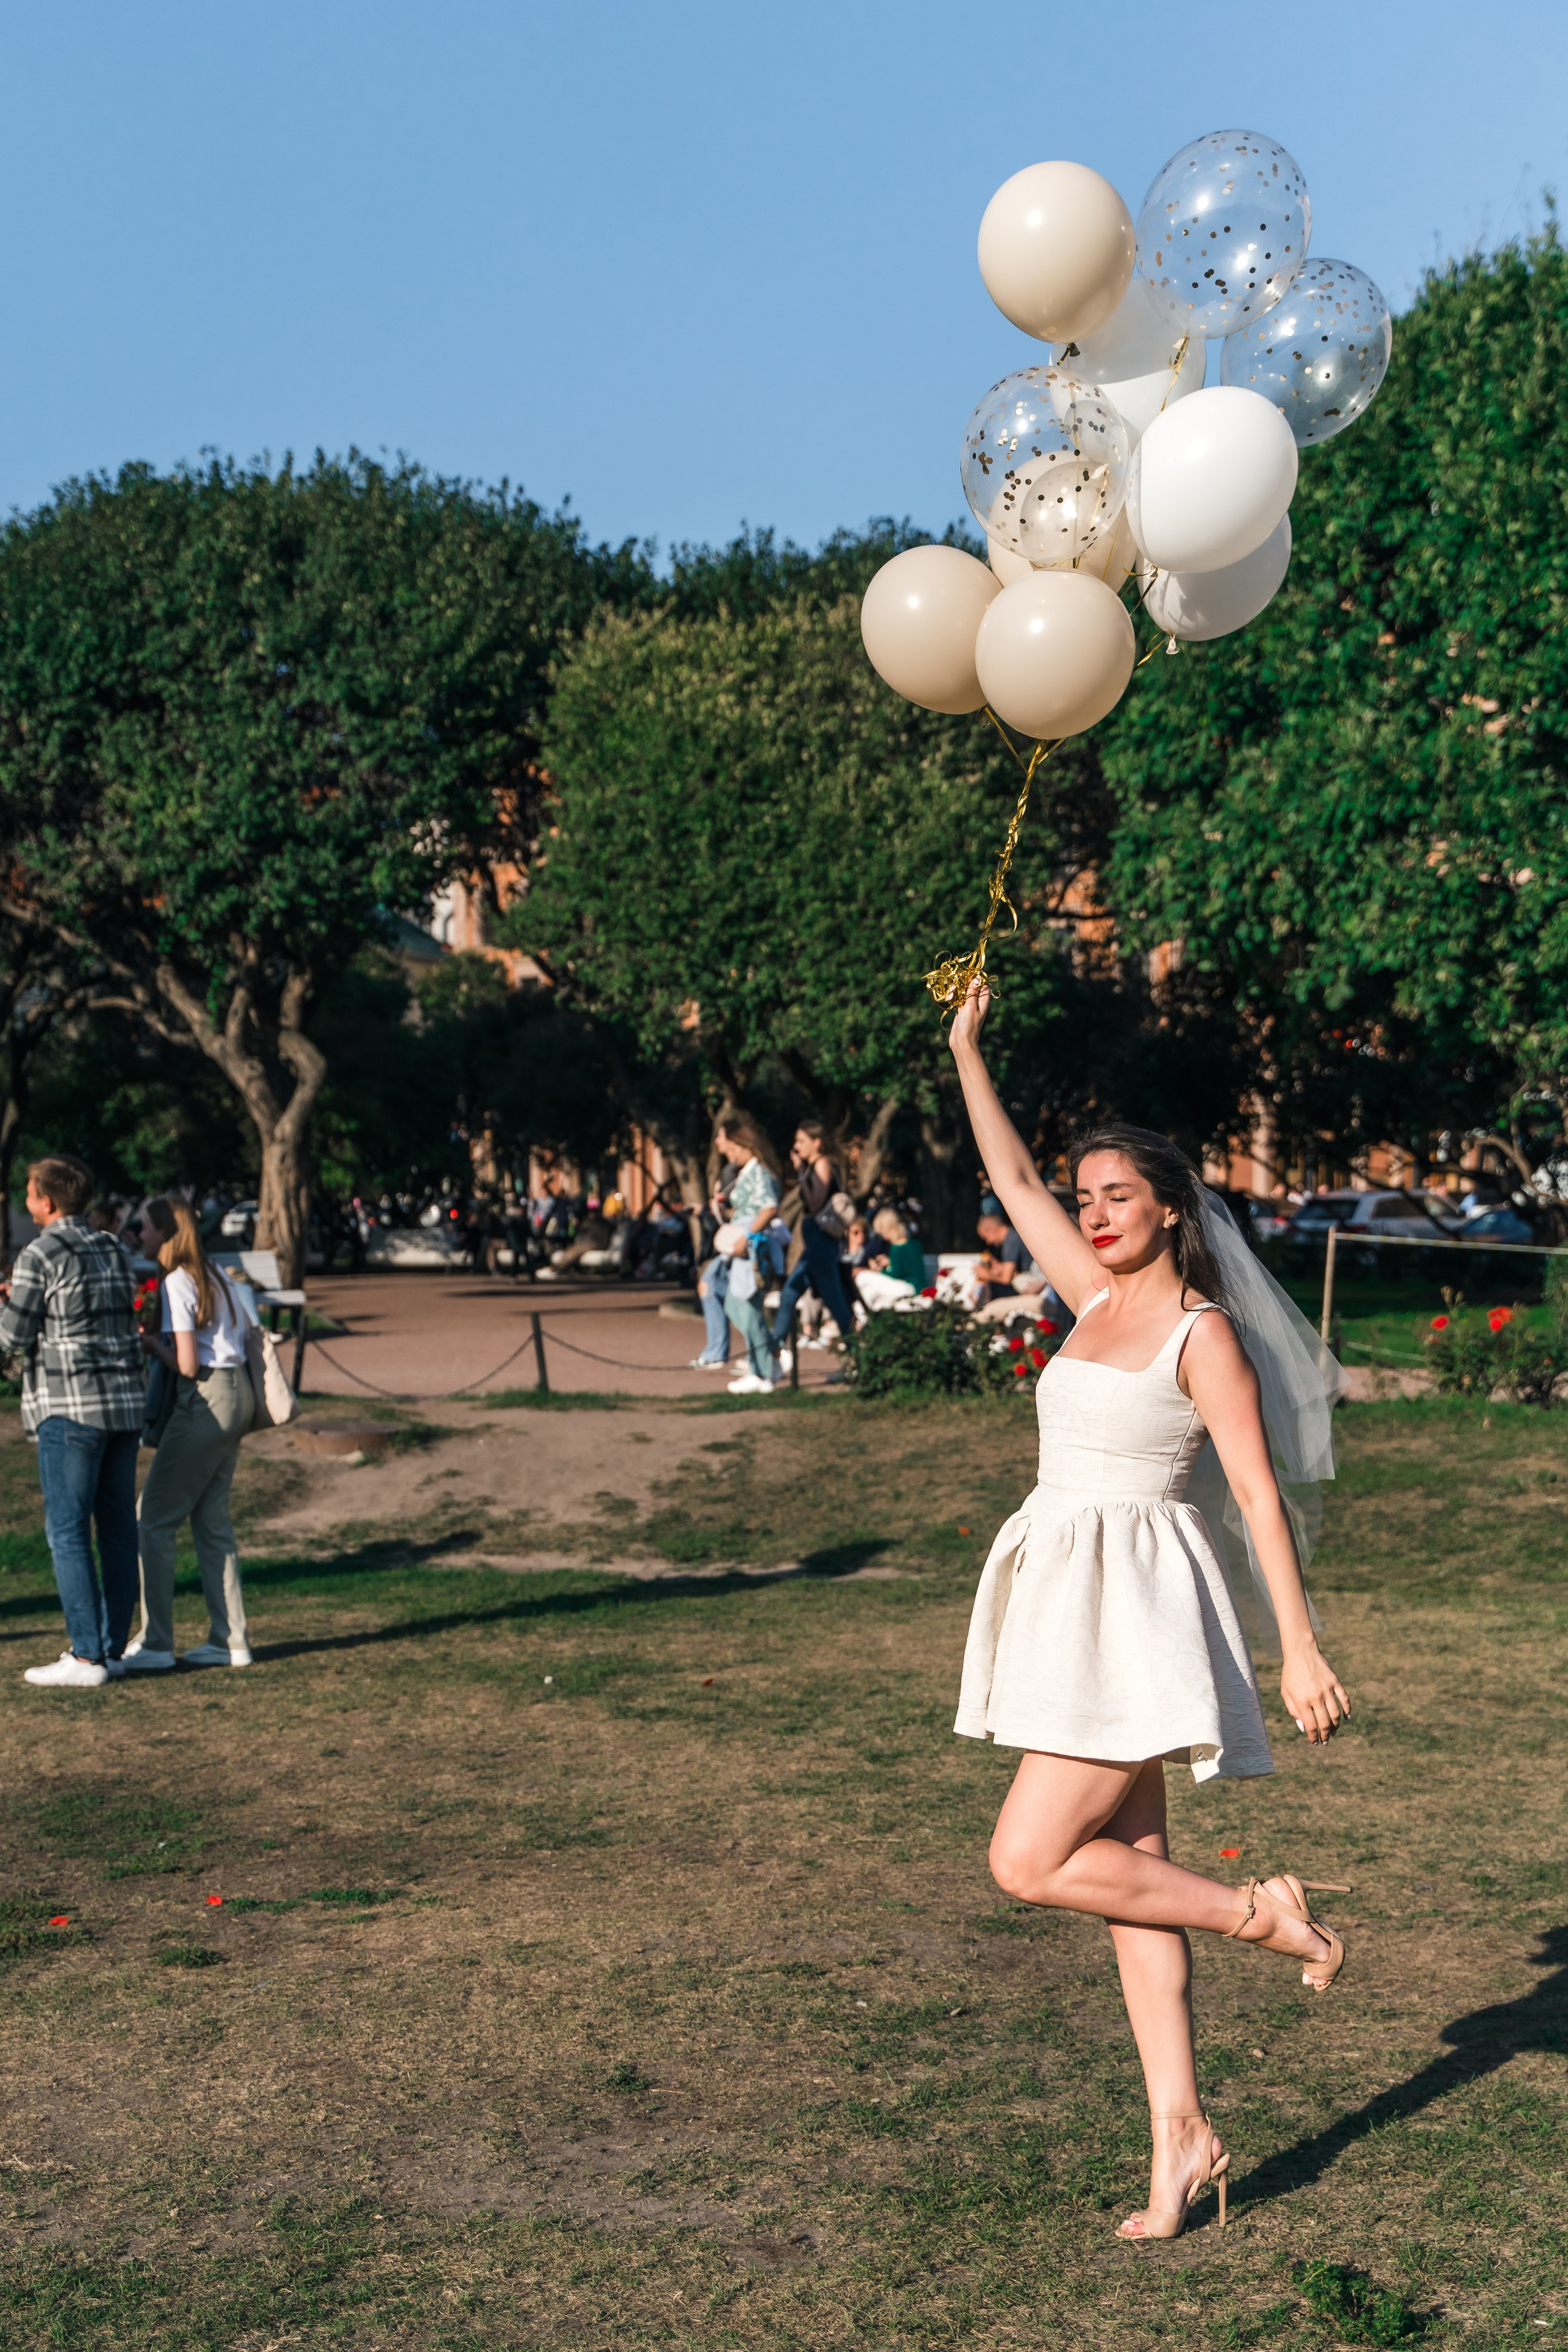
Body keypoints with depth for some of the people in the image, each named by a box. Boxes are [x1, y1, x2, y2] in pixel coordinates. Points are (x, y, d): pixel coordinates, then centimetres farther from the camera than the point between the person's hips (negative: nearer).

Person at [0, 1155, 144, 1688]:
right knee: (118, 1529, 8)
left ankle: (86, 1658, -5)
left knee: (68, 1531, -3)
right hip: (125, 1402, 7)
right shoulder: (113, 1251, 13)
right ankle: (112, 1648, 13)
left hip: (71, 1407, -7)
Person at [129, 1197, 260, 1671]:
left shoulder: (177, 1284, -12)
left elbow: (187, 1364, -17)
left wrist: (152, 1343, 1)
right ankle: (229, 1640, 13)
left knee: (155, 1520, -2)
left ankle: (155, 1644, -2)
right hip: (238, 1396, 9)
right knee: (212, 1520, 13)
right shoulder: (218, 1277, 13)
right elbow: (249, 1333, 16)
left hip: (206, 1401, -9)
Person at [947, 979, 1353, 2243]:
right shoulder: (1098, 1298, 11)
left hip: (1138, 1614, -8)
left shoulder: (1204, 1333, -10)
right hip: (1070, 1610, 8)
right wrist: (967, 1052, 19)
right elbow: (1015, 1180, 19)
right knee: (1130, 1869, 7)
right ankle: (1181, 2132, 12)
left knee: (1029, 1863, -10)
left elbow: (1260, 1491, -13)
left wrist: (1302, 1645, -17)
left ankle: (1263, 1913, 4)